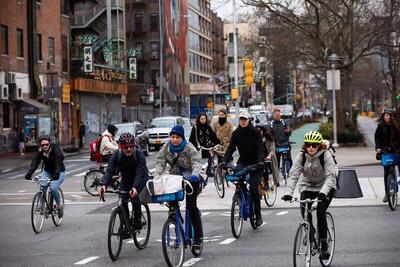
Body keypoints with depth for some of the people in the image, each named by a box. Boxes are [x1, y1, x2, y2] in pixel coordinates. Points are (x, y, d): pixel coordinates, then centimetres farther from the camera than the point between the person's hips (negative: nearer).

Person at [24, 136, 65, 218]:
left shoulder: (56, 150, -24)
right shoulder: (40, 152, -11)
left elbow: (58, 164, -35)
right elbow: (34, 163, -21)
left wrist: (56, 174, -52)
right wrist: (29, 174, -37)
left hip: (59, 172, -4)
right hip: (47, 171, 4)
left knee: (53, 188, -27)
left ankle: (59, 206, -4)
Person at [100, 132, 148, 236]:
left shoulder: (139, 155, -30)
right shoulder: (117, 155, -22)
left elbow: (139, 173, -40)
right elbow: (109, 170, -31)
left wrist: (135, 187, -58)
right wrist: (104, 184, -50)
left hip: (140, 180, -3)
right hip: (125, 180, 3)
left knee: (134, 196, -26)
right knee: (122, 200, -12)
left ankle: (137, 221, -7)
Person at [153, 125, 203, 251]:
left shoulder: (189, 148, -16)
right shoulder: (166, 148, -3)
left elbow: (197, 162, -26)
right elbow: (160, 163, -10)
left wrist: (194, 174, -46)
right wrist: (156, 177, -27)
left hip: (190, 179, -5)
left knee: (191, 206, -11)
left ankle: (198, 236, -3)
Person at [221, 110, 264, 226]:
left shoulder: (255, 132, -8)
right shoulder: (236, 133, 0)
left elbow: (260, 147, -16)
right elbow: (231, 148, -8)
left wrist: (261, 161, -33)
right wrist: (224, 160, -24)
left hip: (255, 163, -3)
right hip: (243, 161, 3)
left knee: (254, 188, -11)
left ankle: (258, 214, 3)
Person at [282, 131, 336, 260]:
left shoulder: (326, 156, -20)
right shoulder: (301, 155, -13)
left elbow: (330, 176, -29)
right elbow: (293, 174, -20)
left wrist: (323, 192, -46)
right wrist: (288, 192, -35)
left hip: (325, 187, -2)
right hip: (307, 187, 3)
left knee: (320, 212, -21)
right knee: (304, 209, -21)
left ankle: (324, 244, -8)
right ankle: (310, 231, 8)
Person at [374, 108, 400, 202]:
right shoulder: (381, 126, 0)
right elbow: (377, 137, 1)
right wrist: (378, 147, -12)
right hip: (385, 150, 0)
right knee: (386, 172, -1)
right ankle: (387, 193, 5)